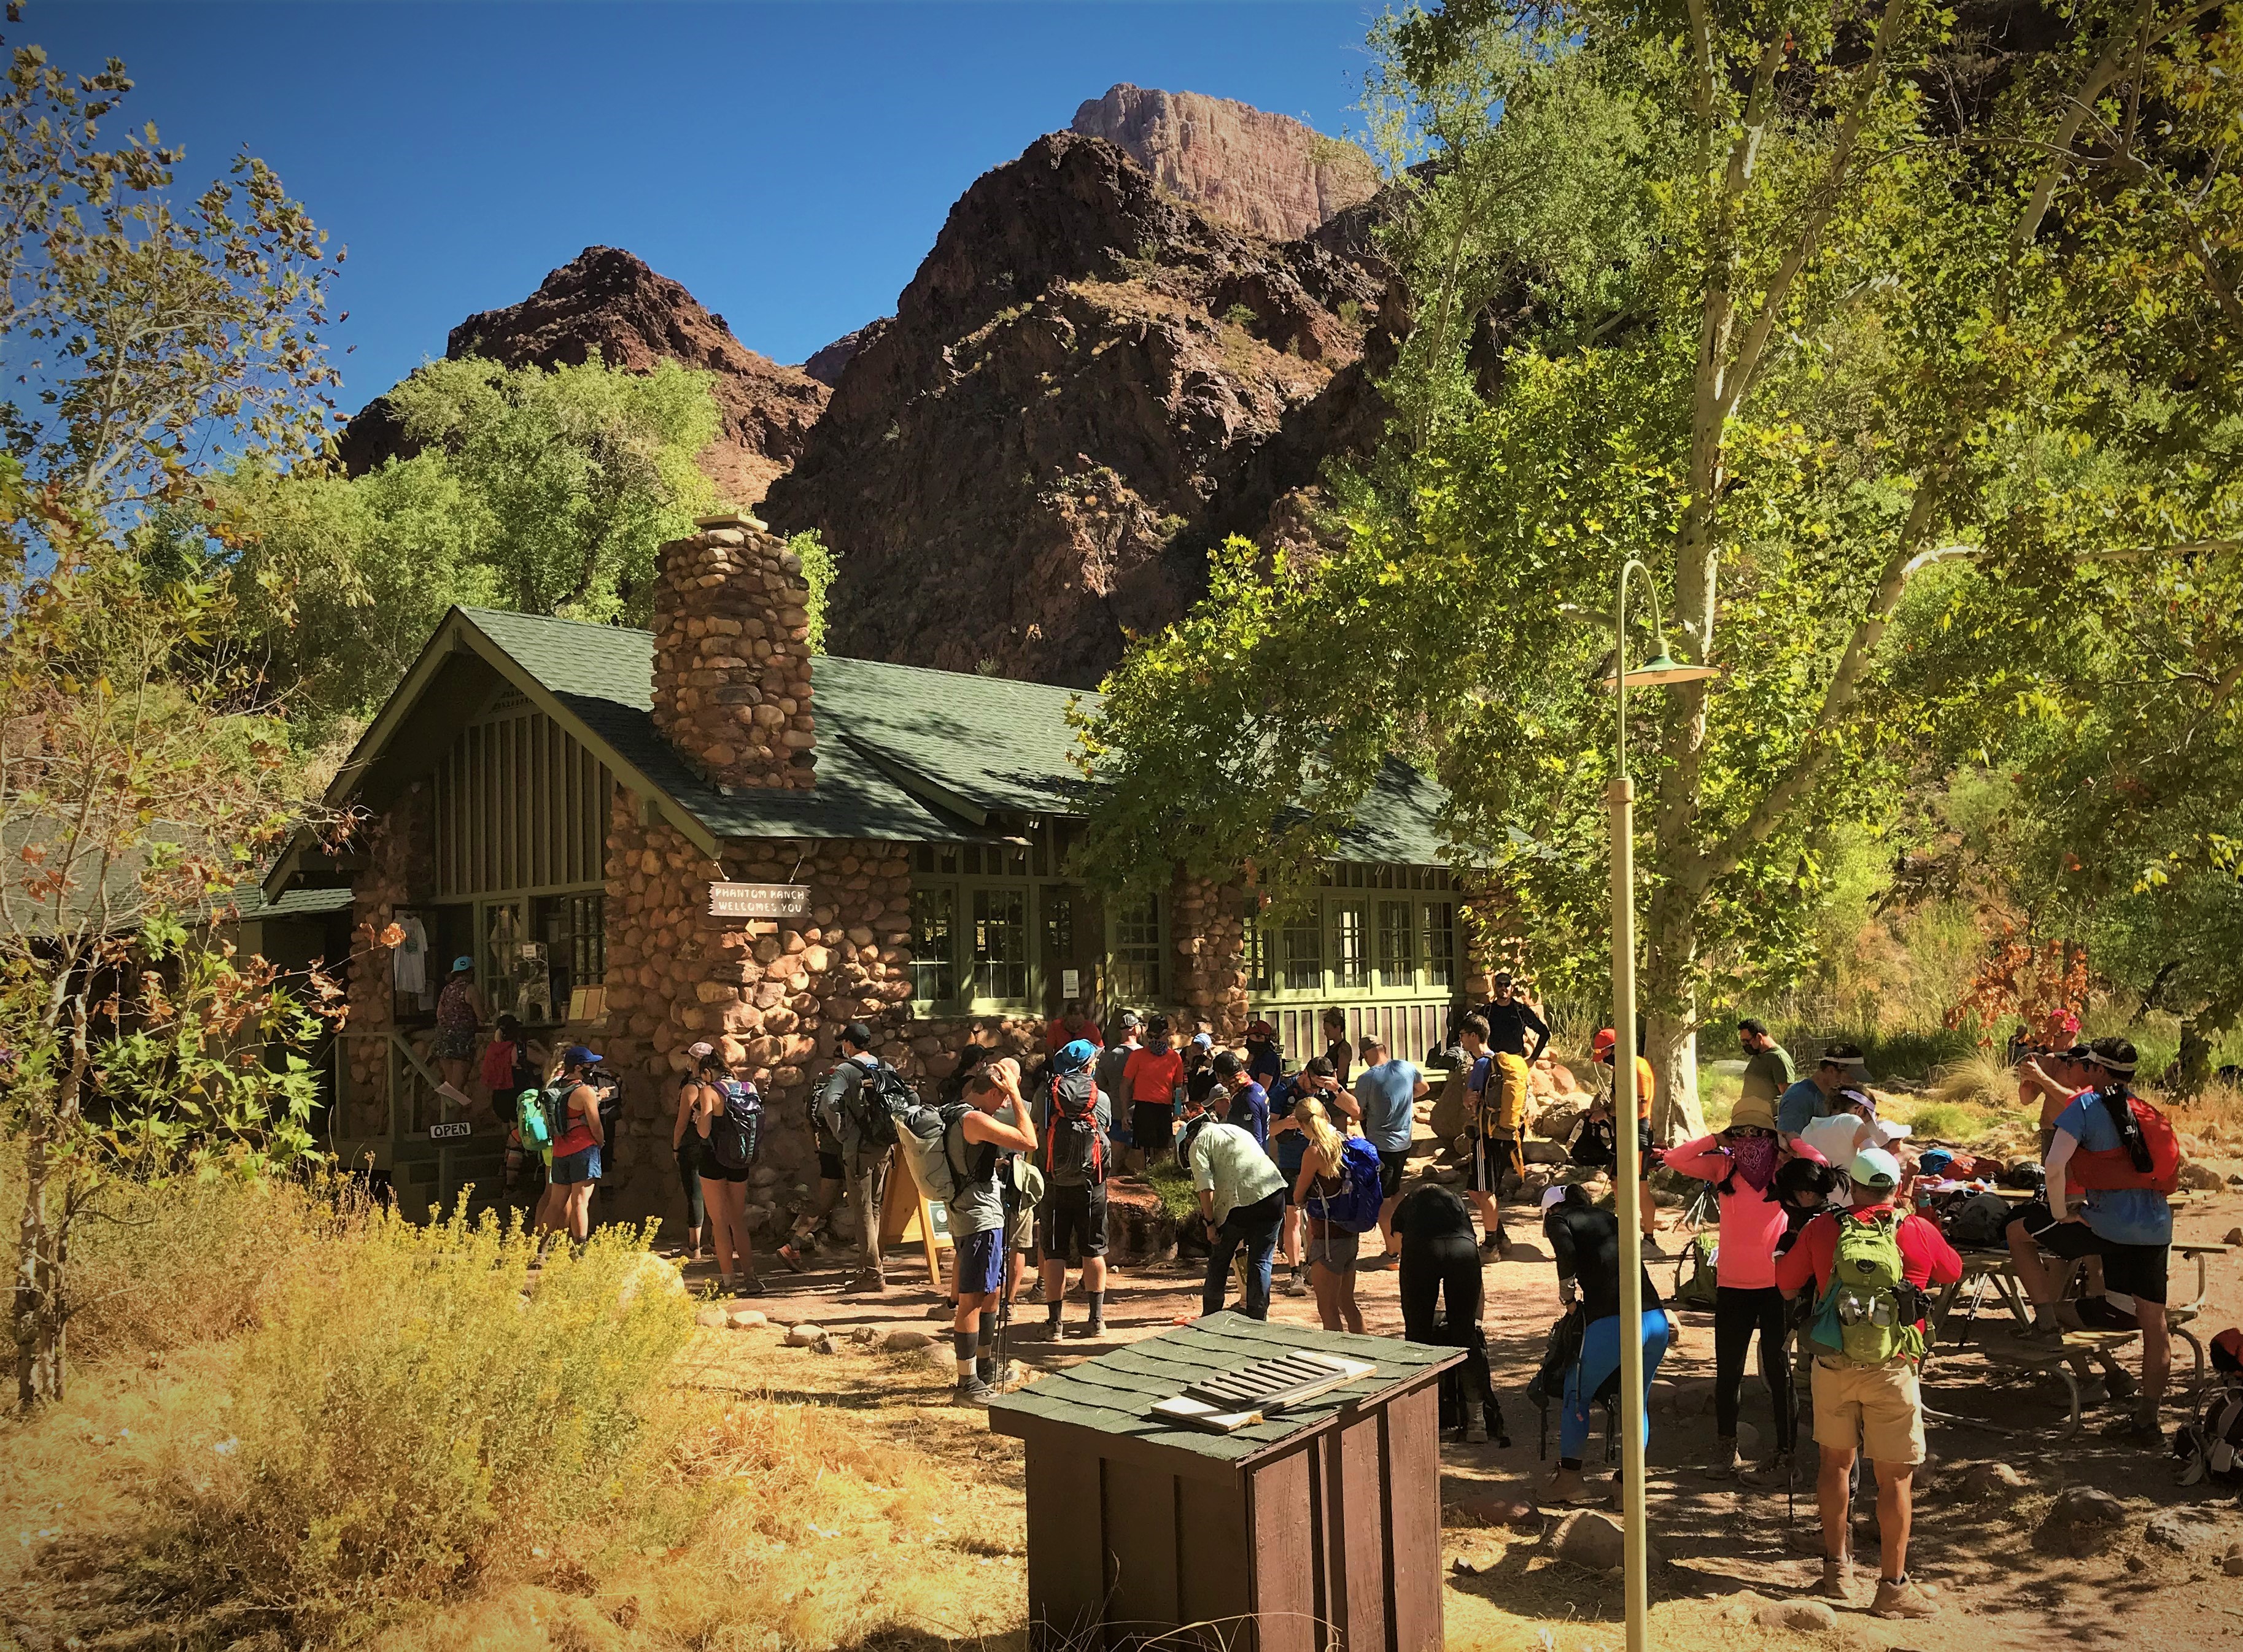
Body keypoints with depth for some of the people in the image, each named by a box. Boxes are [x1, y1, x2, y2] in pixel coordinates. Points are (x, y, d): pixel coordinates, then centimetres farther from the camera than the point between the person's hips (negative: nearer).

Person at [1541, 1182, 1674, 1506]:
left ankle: (1568, 1482, 20)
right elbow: (1633, 1259, 21)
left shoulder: (1558, 1219, 10)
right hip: (1656, 1319, 5)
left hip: (1612, 1325, -5)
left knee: (1577, 1396, 16)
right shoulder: (1610, 1218, 27)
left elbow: (1567, 1254, -9)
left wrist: (1566, 1292, 6)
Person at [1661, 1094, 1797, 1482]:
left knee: (1778, 1370, 7)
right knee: (1727, 1371, 14)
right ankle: (1725, 1450, 29)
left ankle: (1785, 1456, 18)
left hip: (1775, 1285, -3)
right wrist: (1716, 1140, -8)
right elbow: (1675, 1159, -9)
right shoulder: (1723, 1166, 0)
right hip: (1731, 1285, 3)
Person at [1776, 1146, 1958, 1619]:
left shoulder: (1822, 1229, -1)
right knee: (1895, 1477, 6)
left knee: (1836, 1461, 17)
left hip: (1832, 1365, 2)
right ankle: (1893, 1587, 11)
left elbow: (1785, 1286, 8)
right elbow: (1953, 1272, 16)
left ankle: (1837, 1568, 28)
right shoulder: (1919, 1233, -4)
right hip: (1891, 1369, -2)